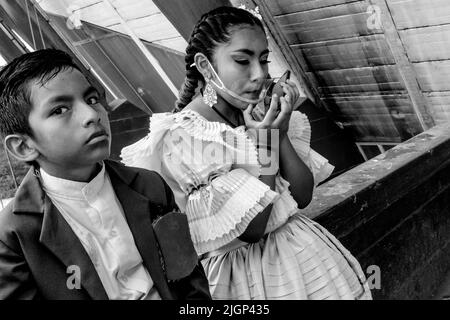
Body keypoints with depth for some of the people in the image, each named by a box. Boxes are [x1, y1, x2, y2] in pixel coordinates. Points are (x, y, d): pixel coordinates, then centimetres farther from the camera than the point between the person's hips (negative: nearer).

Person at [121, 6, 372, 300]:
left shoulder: (257, 116, -1)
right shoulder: (179, 138, -20)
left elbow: (303, 196, -2)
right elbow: (250, 228, -21)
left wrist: (281, 133, -14)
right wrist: (262, 140, -21)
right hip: (242, 273, -5)